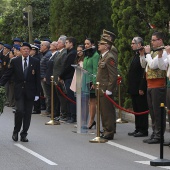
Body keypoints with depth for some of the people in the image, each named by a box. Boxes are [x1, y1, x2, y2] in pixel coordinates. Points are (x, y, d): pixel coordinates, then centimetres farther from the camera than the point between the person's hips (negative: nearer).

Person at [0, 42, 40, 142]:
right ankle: (16, 131, 4)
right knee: (20, 110, -15)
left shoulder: (35, 62, 3)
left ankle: (24, 134, 13)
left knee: (28, 113, 3)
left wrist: (37, 93, 0)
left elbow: (38, 79, 4)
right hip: (19, 91, -1)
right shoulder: (15, 61, 3)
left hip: (30, 91, 1)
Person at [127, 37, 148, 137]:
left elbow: (144, 73, -20)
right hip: (134, 89, 10)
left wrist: (141, 88, -22)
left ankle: (143, 130, 0)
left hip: (140, 89, -10)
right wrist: (131, 87, 18)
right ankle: (138, 129, 18)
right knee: (136, 110, 13)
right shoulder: (136, 55, 17)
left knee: (142, 110, -4)